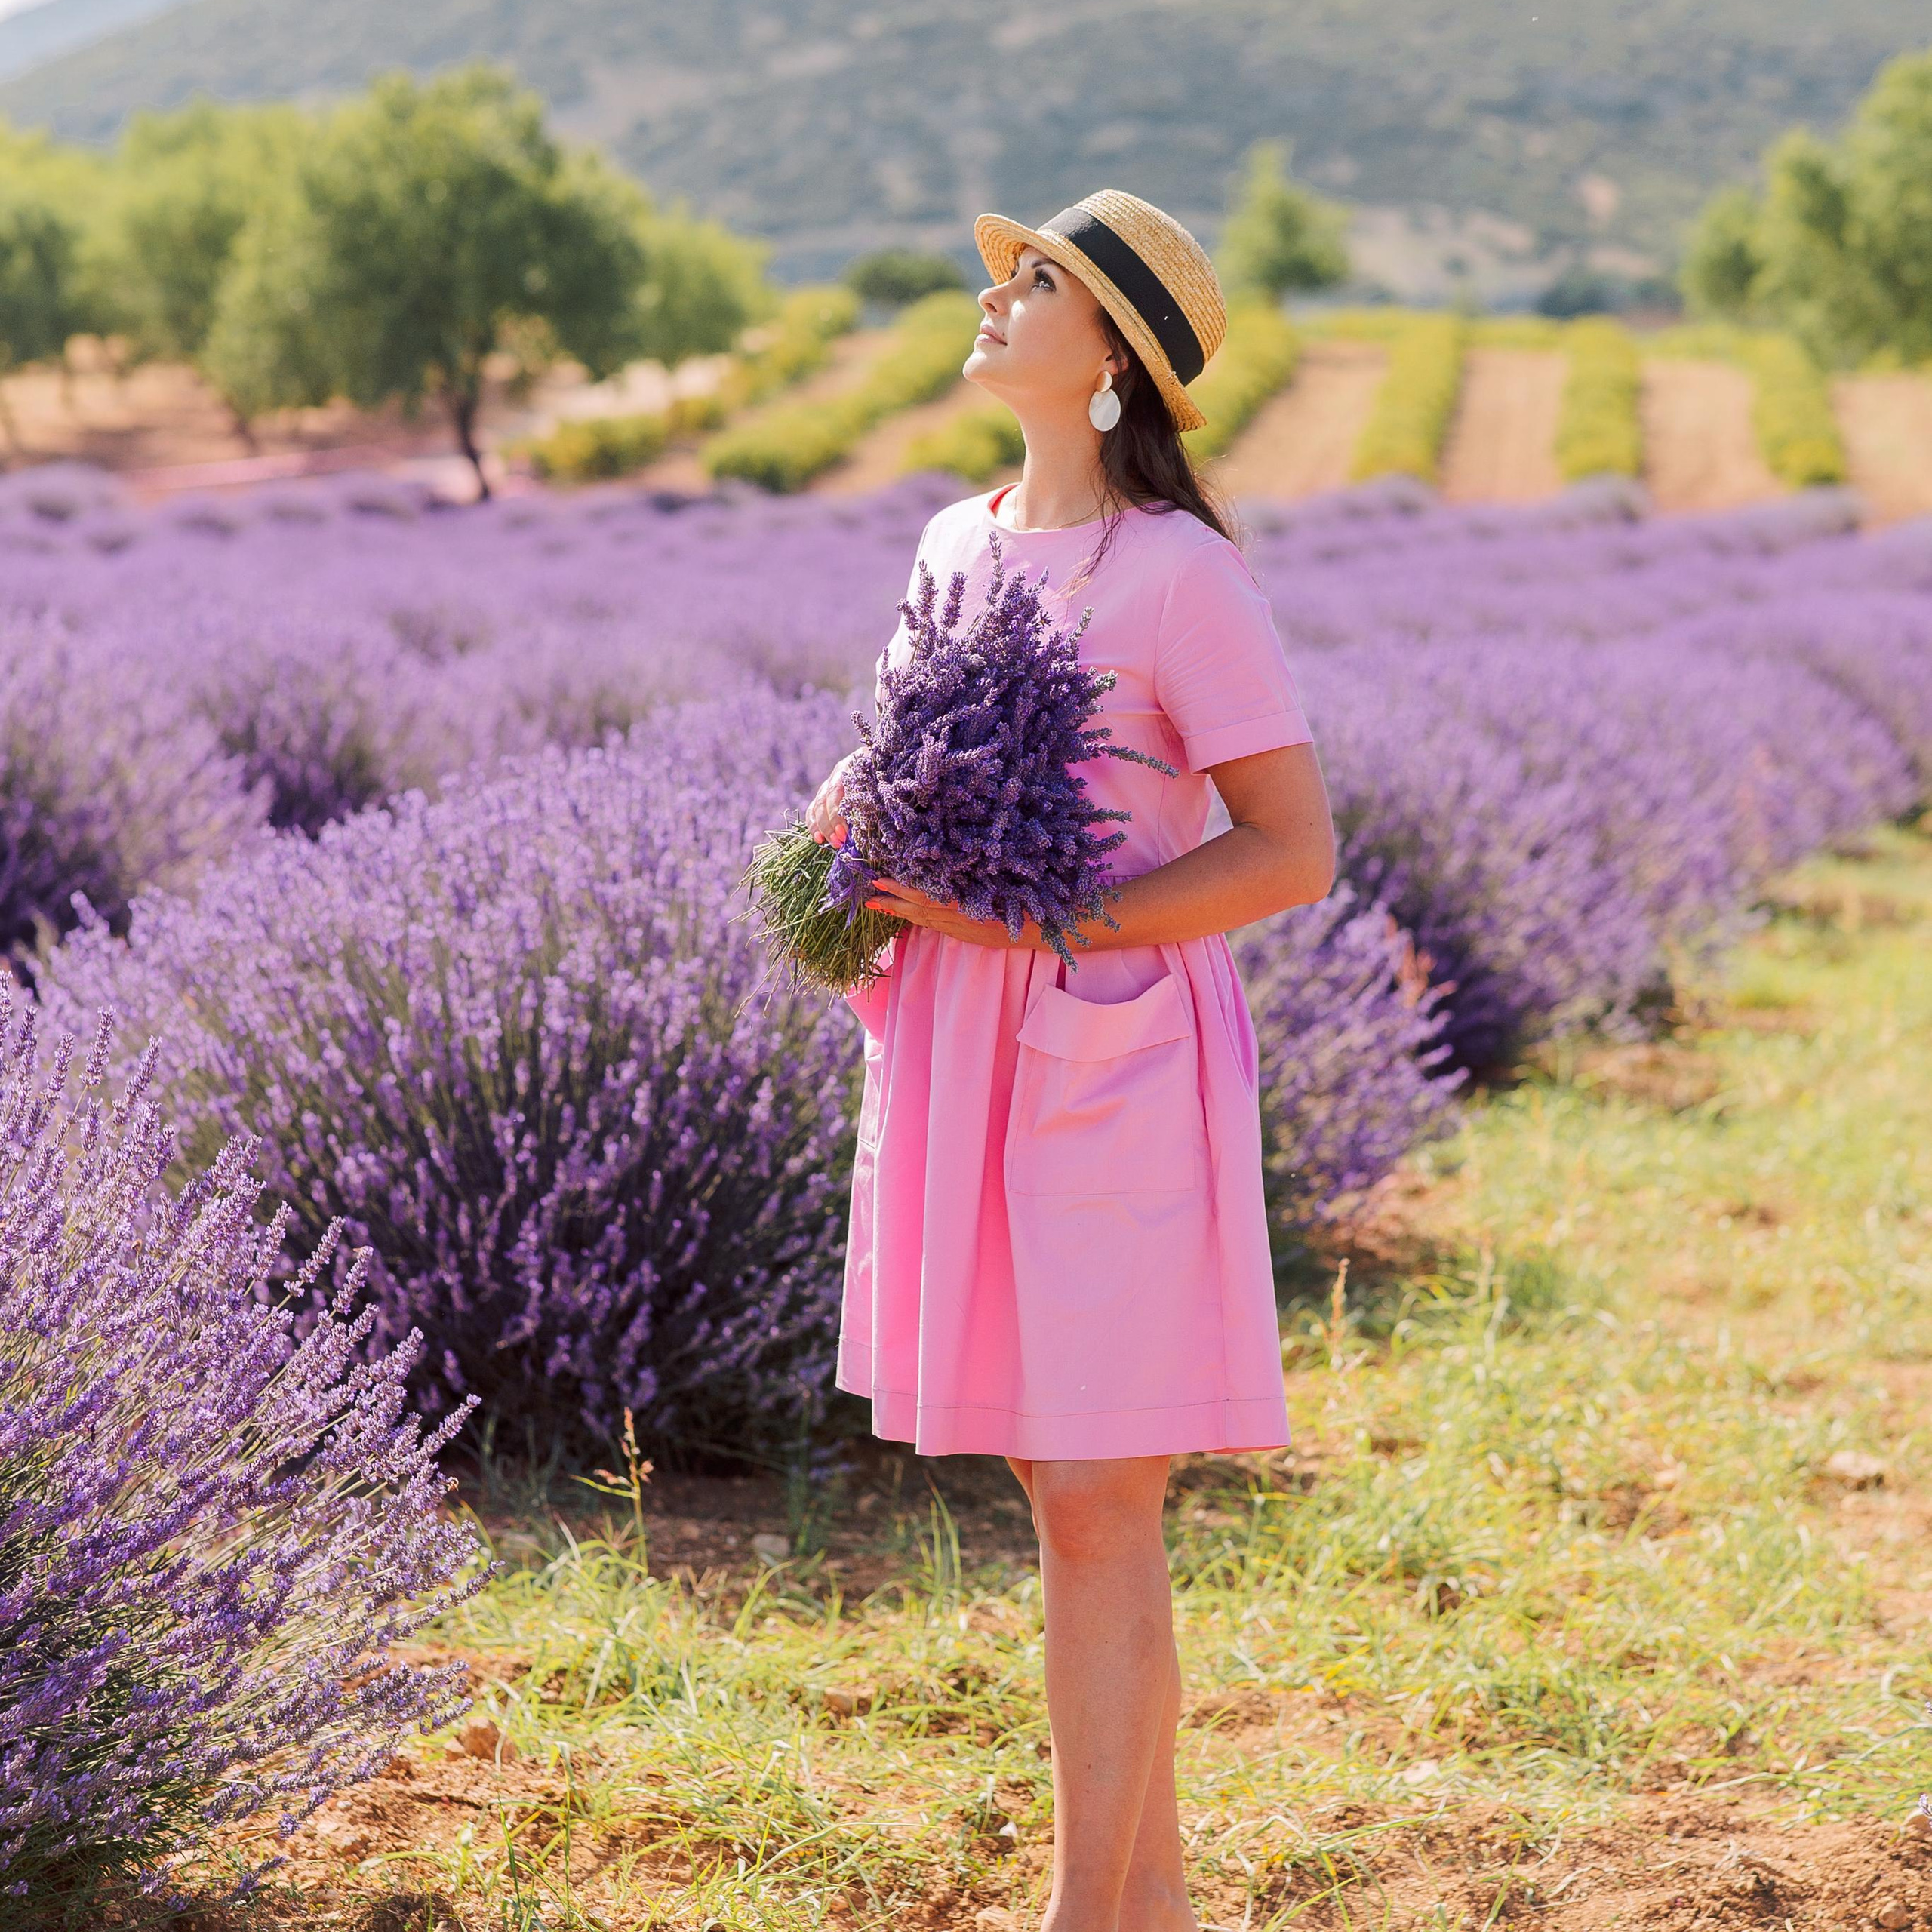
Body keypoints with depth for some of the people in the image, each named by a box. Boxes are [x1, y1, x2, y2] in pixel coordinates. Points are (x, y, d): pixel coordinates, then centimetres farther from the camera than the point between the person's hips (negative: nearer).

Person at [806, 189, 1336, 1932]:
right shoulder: (956, 544, 11)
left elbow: (1295, 853, -13)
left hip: (1114, 1058, -7)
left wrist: (1037, 920, -18)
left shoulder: (1178, 572, -11)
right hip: (967, 1059, 7)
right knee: (1071, 1499, 12)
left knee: (1096, 1509, -5)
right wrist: (853, 820, 2)